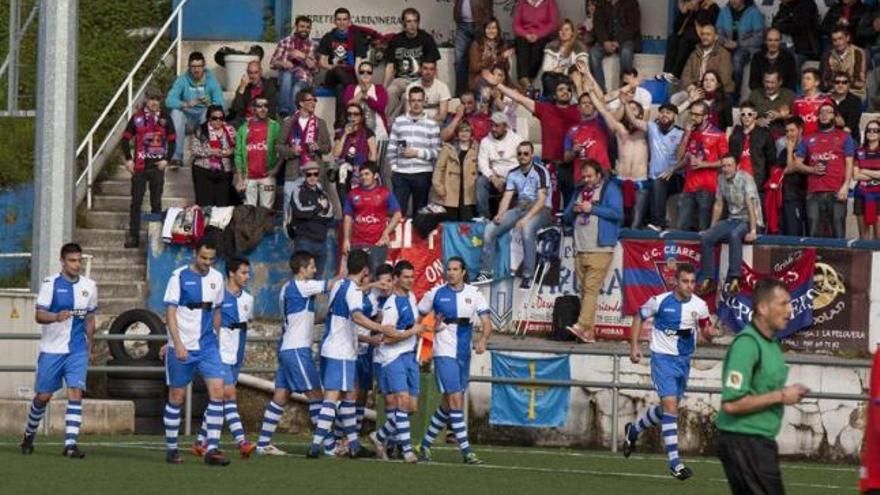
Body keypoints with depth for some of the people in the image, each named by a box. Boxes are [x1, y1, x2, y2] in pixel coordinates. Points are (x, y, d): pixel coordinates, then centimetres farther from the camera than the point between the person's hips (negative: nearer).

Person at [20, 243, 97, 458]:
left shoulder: (89, 286, 6)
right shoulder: (50, 284, -5)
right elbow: (38, 315, -12)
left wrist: (89, 348, 17)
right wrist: (56, 317, -33)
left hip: (77, 350, 2)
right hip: (51, 349, -2)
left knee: (76, 394, -13)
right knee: (43, 396, 5)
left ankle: (70, 444, -16)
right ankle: (29, 436, 28)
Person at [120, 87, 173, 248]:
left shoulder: (165, 118, 2)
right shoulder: (137, 118, 1)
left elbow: (172, 140, 8)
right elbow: (126, 138, 7)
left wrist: (166, 159, -3)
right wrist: (128, 159, -1)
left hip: (157, 167, 0)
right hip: (139, 166, 0)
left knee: (156, 202, 5)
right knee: (136, 201, 1)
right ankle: (133, 236, 5)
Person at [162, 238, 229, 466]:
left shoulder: (216, 278, 8)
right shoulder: (179, 276, -7)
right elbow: (170, 312, -11)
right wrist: (178, 344, -20)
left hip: (207, 346, 4)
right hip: (182, 347, -4)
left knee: (217, 391, -11)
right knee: (177, 396, 4)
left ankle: (212, 449, -12)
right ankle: (171, 449, 17)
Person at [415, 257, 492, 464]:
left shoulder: (473, 293, 3)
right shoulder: (436, 293, -2)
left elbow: (486, 322, -5)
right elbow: (418, 317, 10)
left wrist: (483, 340, -23)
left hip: (464, 354, 4)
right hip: (444, 352, -4)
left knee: (447, 405, 10)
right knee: (456, 399, -13)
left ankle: (426, 445, 24)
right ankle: (466, 451, -14)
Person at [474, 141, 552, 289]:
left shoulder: (540, 172, -8)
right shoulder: (513, 174, 12)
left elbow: (542, 200, -16)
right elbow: (507, 198, 7)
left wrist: (526, 218, -28)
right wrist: (500, 214, -14)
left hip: (539, 210, -6)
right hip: (519, 208, 6)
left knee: (527, 229, -39)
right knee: (490, 228, -11)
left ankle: (527, 276, -34)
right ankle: (486, 272, -6)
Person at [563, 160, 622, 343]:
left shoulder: (610, 189, 3)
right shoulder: (579, 191, 23)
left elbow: (617, 213, -10)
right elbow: (566, 218, 24)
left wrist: (592, 209, -11)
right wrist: (573, 210, 1)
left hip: (600, 250, -7)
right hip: (580, 250, 7)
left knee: (591, 288, -16)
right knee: (583, 290, 3)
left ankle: (582, 327, -26)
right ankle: (588, 333, 3)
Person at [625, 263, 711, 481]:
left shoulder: (699, 306, -4)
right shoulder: (660, 301, -12)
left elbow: (705, 327, 12)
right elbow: (639, 316, 4)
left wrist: (706, 332, -13)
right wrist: (634, 346, -2)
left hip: (684, 360, 5)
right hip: (663, 358, -5)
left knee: (667, 409, 18)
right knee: (670, 406, -16)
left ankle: (633, 430, 46)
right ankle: (674, 462, -15)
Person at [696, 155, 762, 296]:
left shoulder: (745, 179, -15)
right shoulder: (722, 179, 4)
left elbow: (751, 205, -23)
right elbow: (718, 205, 13)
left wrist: (753, 231, -30)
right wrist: (712, 228, 10)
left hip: (749, 220, -7)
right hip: (732, 219, 7)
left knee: (734, 235, -37)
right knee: (706, 237, -13)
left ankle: (734, 280, -40)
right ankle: (708, 280, -11)